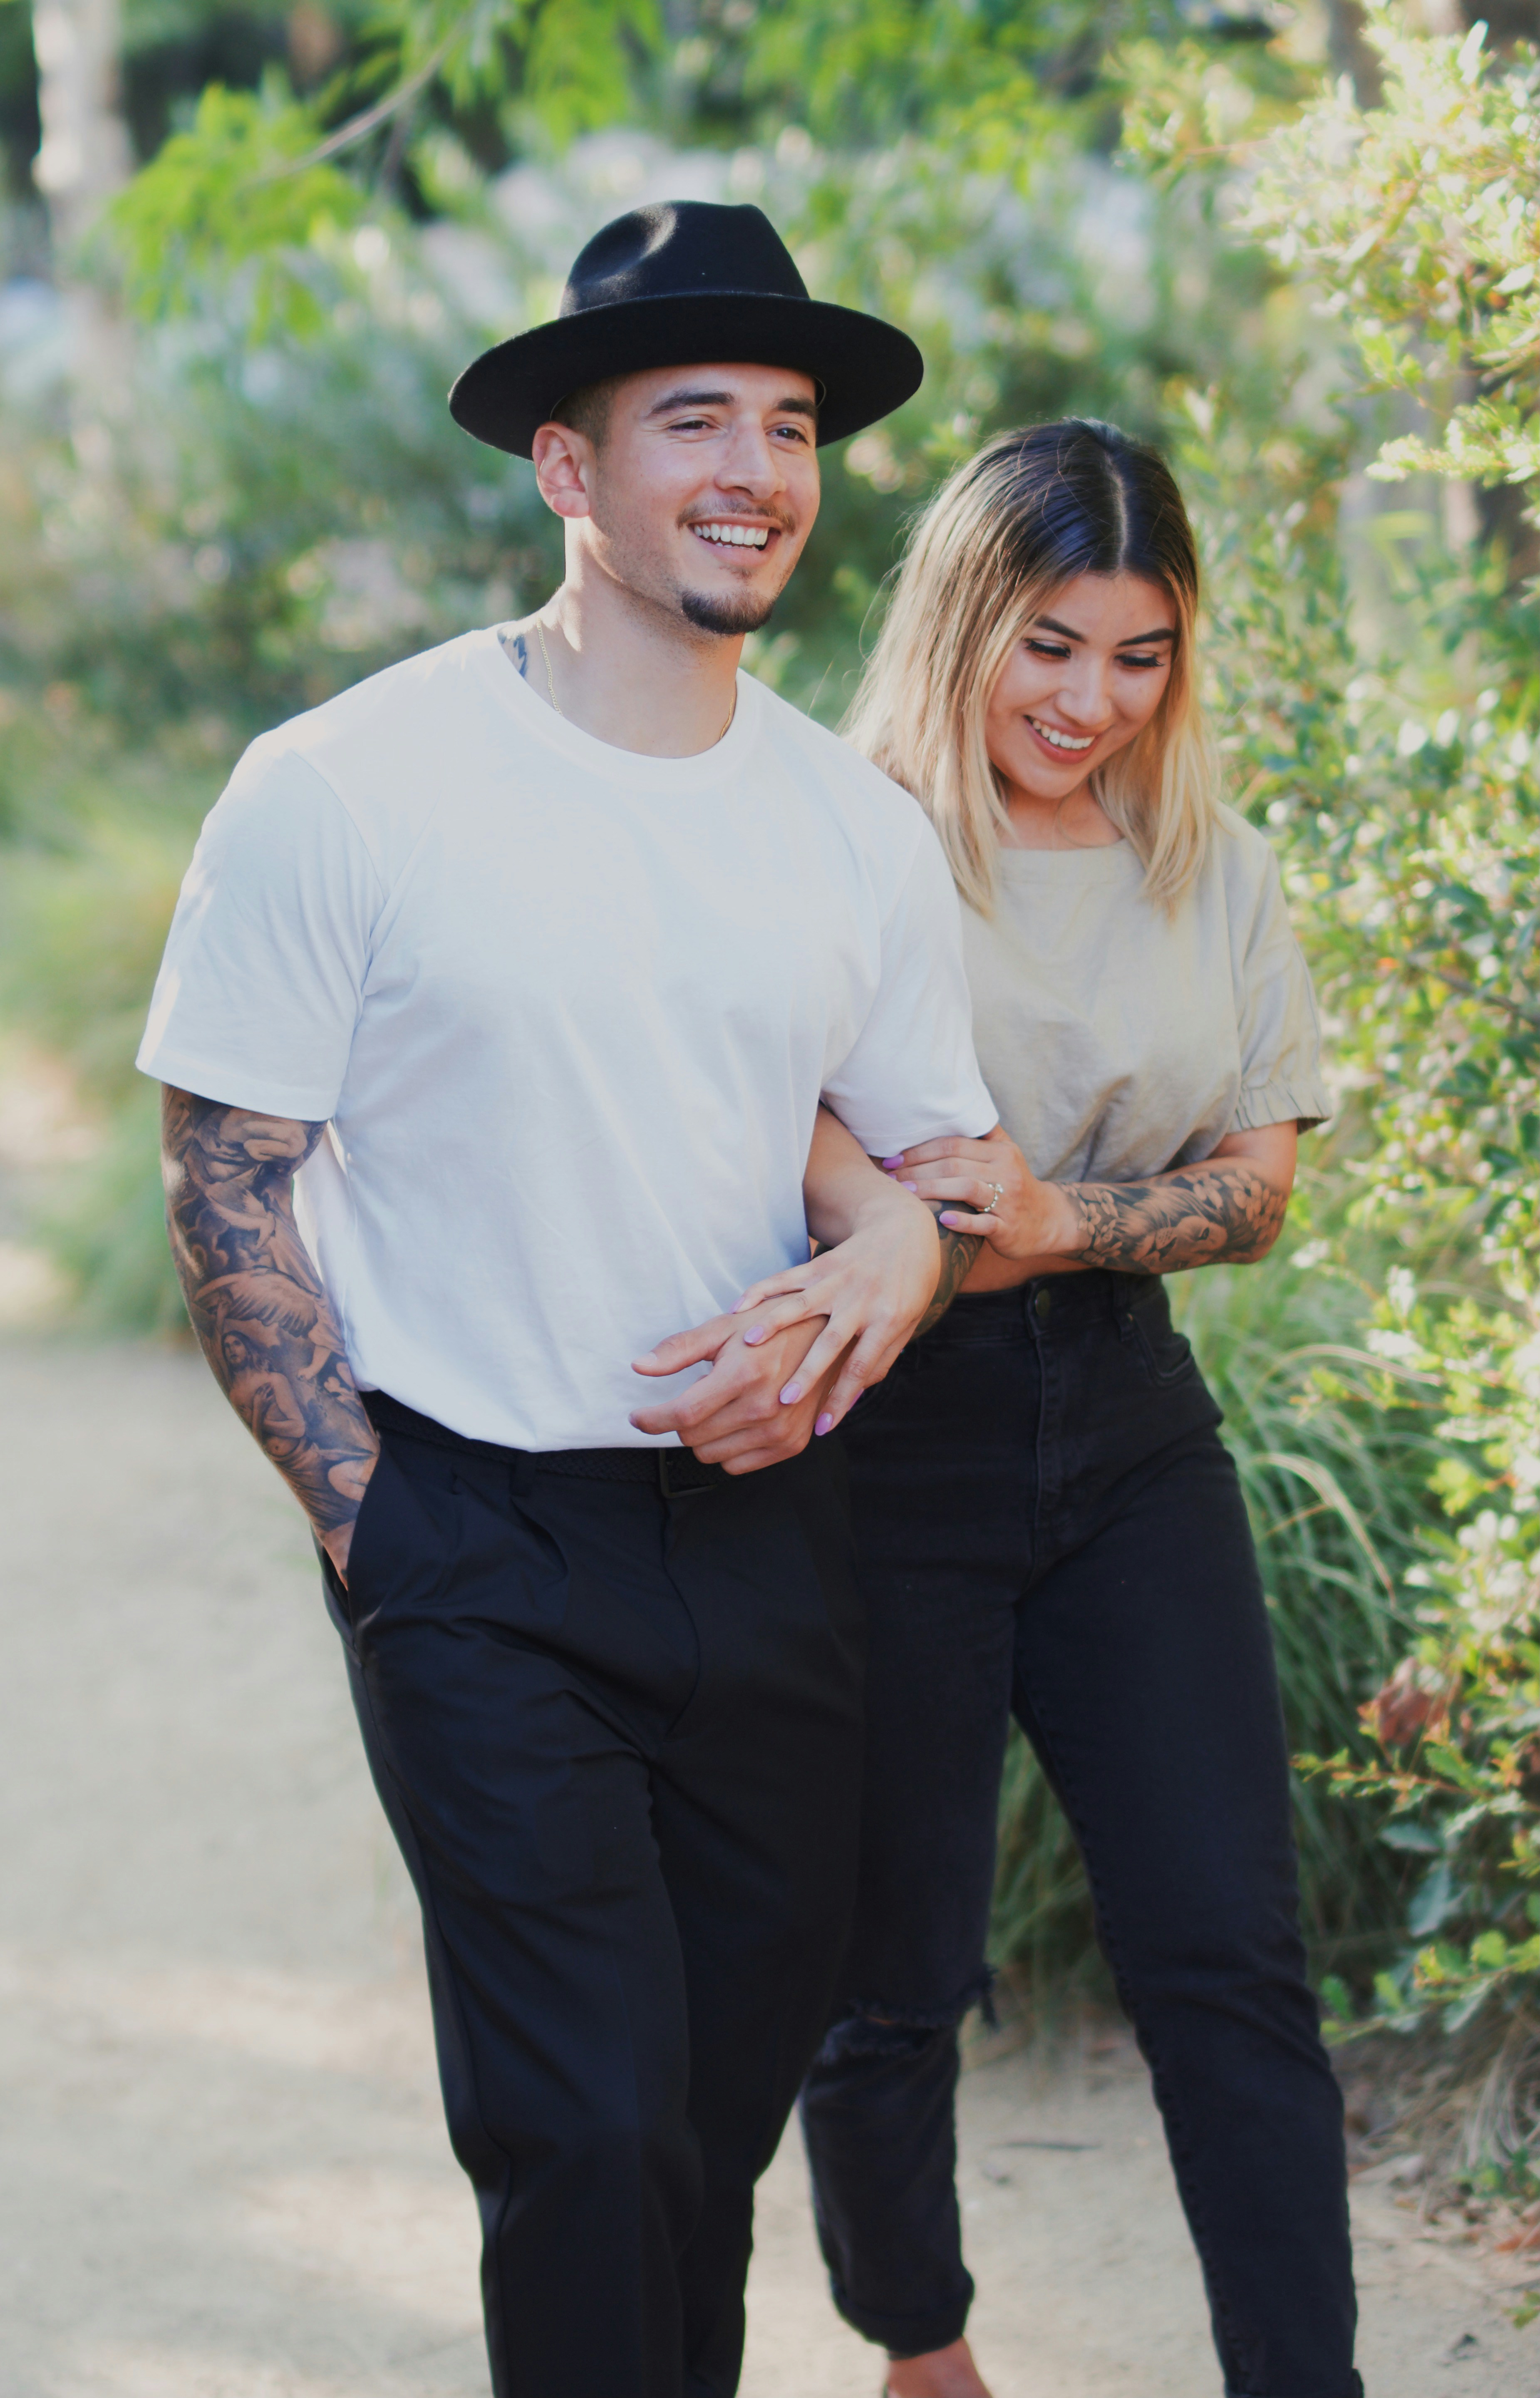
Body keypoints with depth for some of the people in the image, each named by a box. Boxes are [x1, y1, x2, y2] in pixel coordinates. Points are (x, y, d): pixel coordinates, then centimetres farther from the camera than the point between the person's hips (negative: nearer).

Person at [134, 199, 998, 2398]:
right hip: (481, 1551, -5)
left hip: (764, 1530, 5)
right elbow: (229, 1184, -6)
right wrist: (367, 1524, -10)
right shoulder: (344, 793, -10)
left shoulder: (862, 832, 4)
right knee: (591, 2127, -9)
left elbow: (933, 1157, 15)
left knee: (739, 2080, 13)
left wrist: (845, 1335, -7)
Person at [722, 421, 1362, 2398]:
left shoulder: (1213, 878, 8)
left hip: (1124, 1427, 4)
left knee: (1231, 1957, -1)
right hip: (888, 1440, -4)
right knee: (890, 1980, 7)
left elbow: (1257, 1180, 6)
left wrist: (1065, 1226, -14)